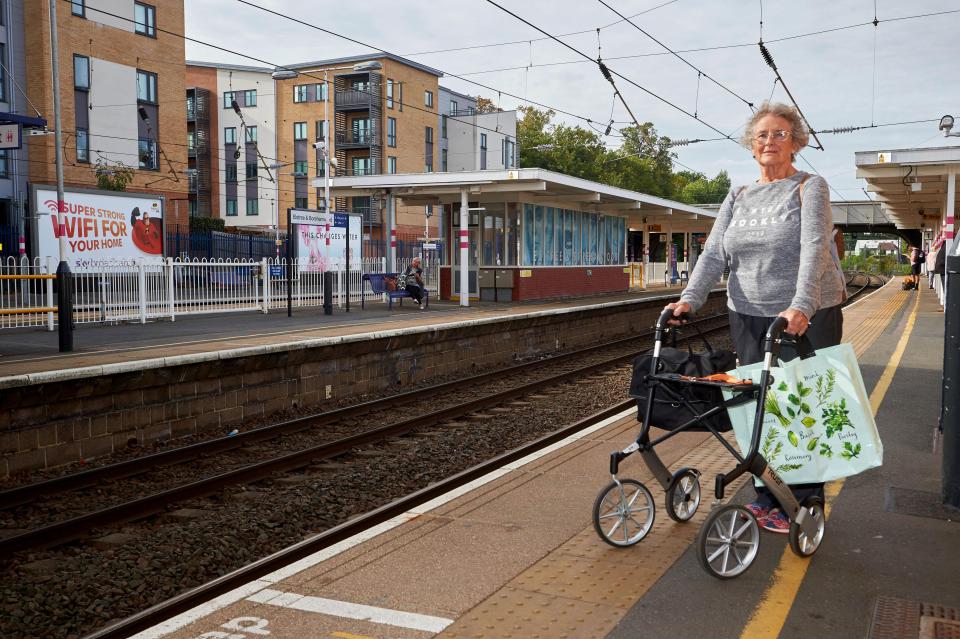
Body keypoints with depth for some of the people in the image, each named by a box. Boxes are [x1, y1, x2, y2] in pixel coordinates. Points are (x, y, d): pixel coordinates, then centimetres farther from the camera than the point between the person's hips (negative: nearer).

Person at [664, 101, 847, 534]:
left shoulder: (810, 188, -2)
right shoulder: (737, 198, 13)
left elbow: (814, 248, -17)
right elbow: (714, 254, 4)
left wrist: (801, 307, -31)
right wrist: (690, 299, -12)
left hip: (807, 317, -4)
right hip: (748, 317, 4)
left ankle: (803, 503, 11)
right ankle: (767, 498, 17)